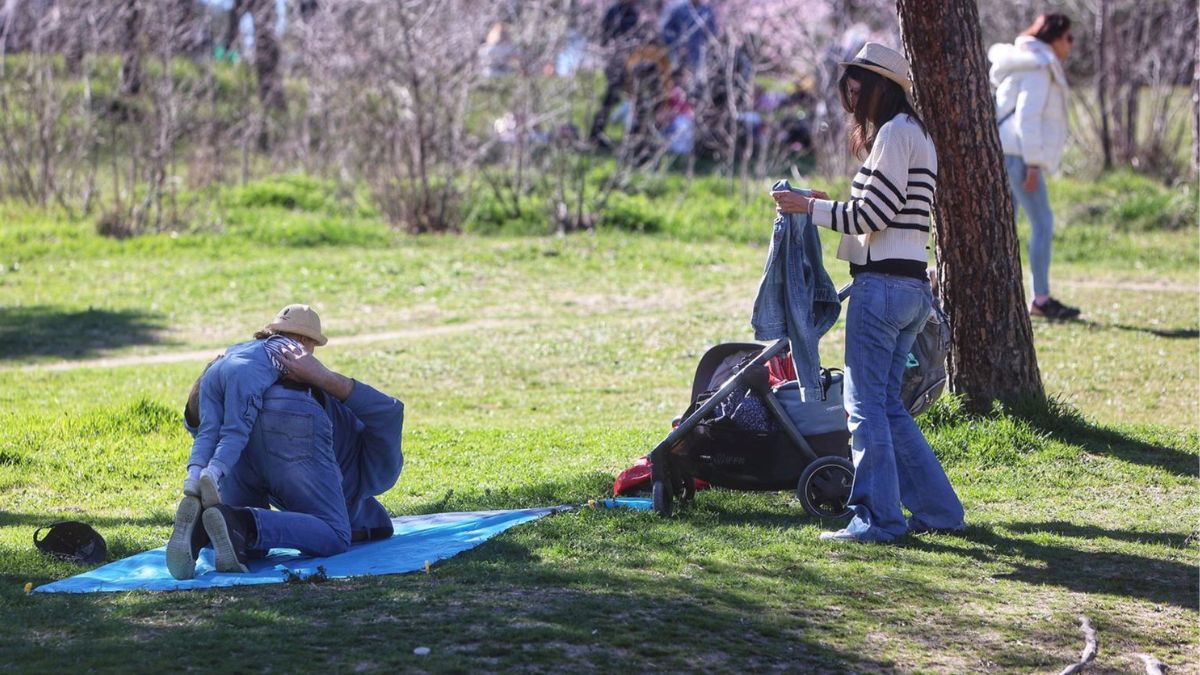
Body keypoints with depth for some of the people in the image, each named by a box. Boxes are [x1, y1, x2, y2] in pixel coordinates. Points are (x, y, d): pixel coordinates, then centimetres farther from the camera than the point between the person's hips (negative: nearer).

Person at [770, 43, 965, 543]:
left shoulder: (895, 132, -11)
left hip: (882, 284, -10)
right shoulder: (916, 135, 20)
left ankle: (878, 518, -3)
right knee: (887, 403, 13)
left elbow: (873, 215, -15)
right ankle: (937, 509, 14)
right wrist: (831, 204, 18)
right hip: (911, 285, 10)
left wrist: (809, 208, -7)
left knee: (865, 403, -5)